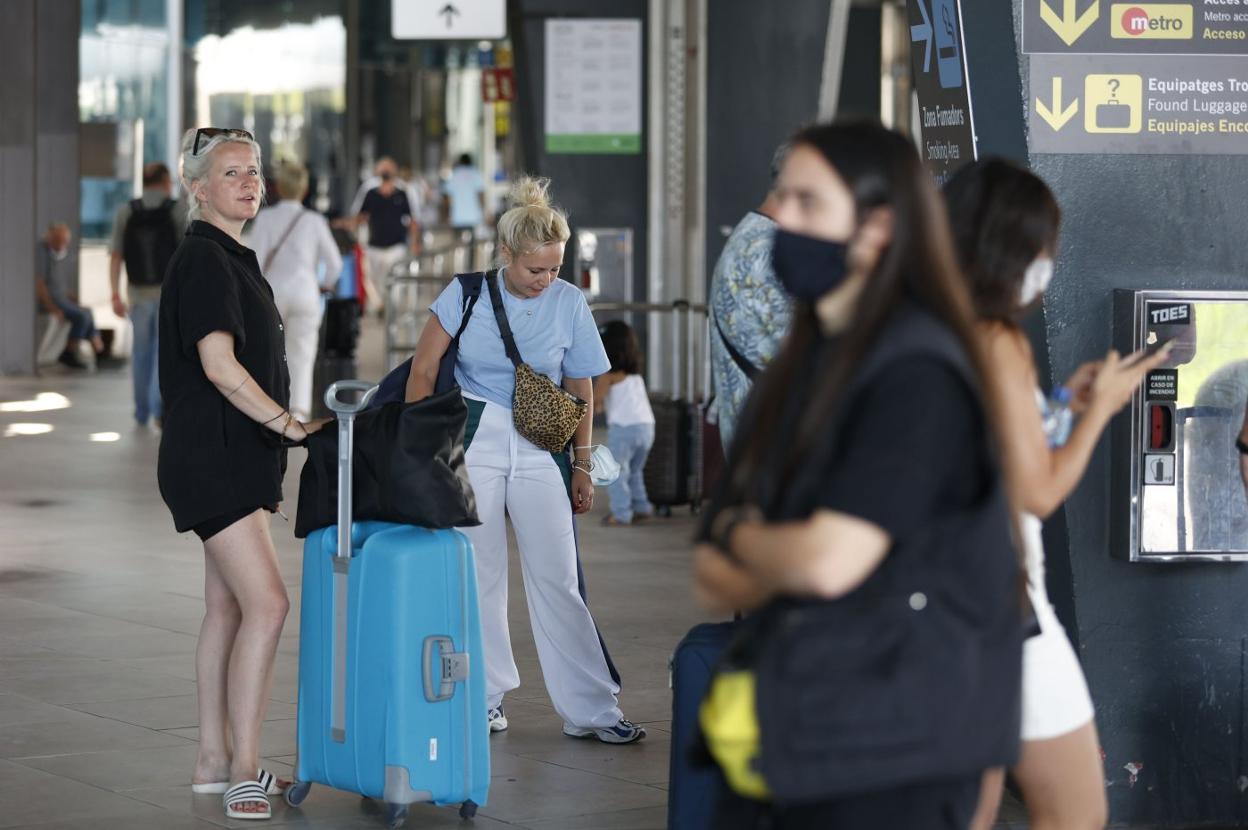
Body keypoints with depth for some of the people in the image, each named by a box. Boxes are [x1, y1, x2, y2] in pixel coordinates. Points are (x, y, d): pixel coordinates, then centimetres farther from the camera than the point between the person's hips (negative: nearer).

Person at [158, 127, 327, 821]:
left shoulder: (233, 258, 17)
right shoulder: (204, 258, -13)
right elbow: (220, 366, -21)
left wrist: (268, 461, 22)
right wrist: (285, 422, -20)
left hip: (236, 458, 10)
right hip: (212, 458, -10)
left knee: (228, 607, 11)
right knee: (267, 604, -14)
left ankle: (216, 761, 16)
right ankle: (244, 772, -12)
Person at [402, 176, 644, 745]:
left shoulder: (569, 303, 1)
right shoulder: (467, 295, -4)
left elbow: (580, 388, 9)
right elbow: (423, 372, 3)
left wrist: (582, 467, 9)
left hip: (540, 448, 1)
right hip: (472, 441, -1)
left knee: (558, 579, -2)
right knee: (477, 576, 3)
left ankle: (590, 710, 1)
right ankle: (485, 698, 15)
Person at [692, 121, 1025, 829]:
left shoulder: (917, 372, -12)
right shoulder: (804, 363, 14)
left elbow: (829, 559, -20)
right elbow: (716, 577, 14)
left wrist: (737, 537, 0)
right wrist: (772, 562, -8)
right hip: (783, 739, 8)